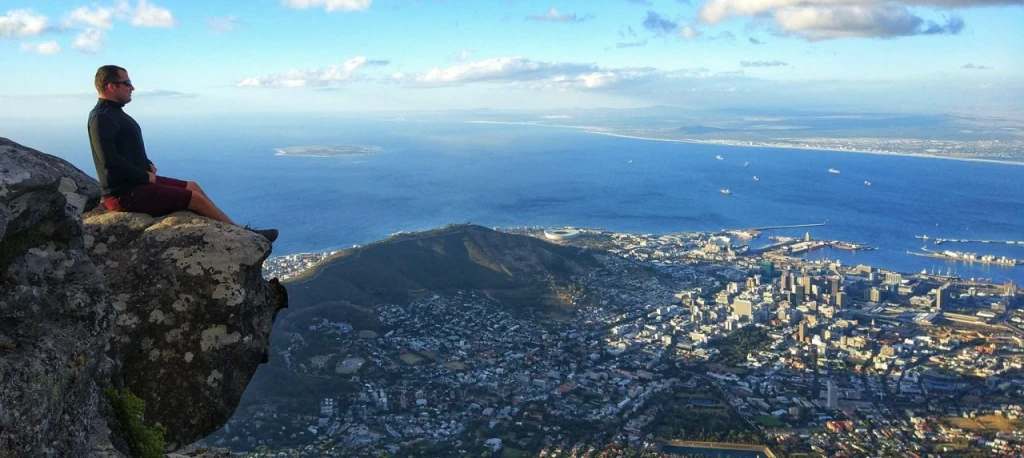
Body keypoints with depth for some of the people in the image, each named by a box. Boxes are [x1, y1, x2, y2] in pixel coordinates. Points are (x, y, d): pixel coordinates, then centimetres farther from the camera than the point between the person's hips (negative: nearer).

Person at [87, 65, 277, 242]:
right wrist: (145, 176, -18)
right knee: (195, 198, -9)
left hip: (137, 182, 11)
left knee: (192, 187, 11)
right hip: (126, 194, -11)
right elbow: (110, 161, -29)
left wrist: (147, 165, 10)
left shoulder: (113, 112, 13)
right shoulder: (101, 118, -19)